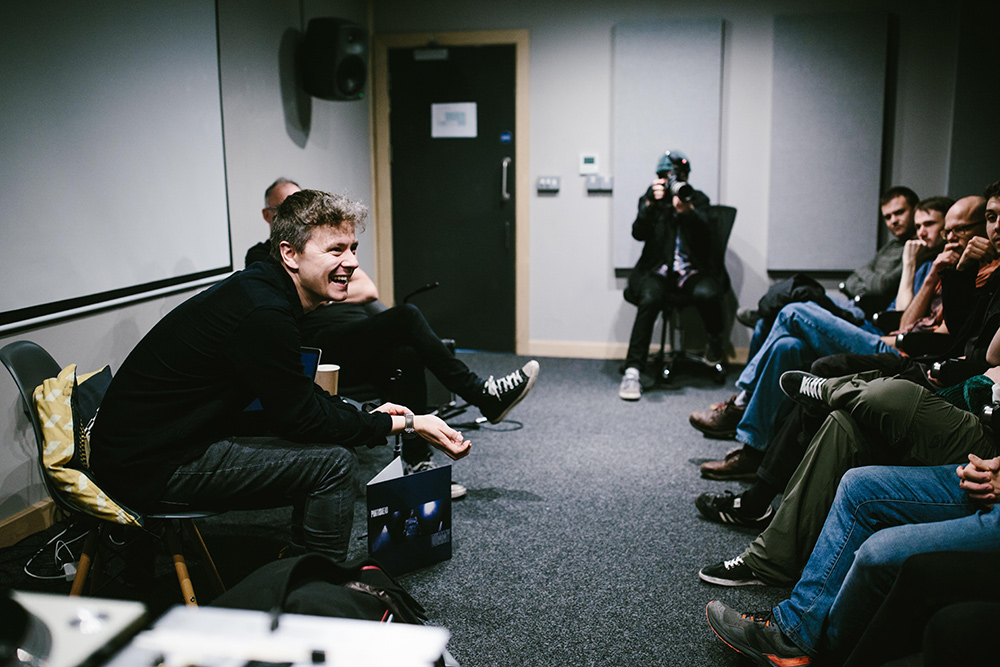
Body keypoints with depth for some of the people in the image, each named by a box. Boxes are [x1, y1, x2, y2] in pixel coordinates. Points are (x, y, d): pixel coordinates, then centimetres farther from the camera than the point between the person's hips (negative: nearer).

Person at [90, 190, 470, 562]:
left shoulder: (257, 289, 5)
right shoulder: (264, 316, -26)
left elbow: (297, 396, 15)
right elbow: (302, 417, -18)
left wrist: (368, 416, 4)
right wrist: (404, 424, -12)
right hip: (149, 469, -10)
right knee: (333, 462, -13)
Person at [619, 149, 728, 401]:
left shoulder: (698, 199, 10)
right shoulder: (650, 199, 11)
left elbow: (704, 233, -9)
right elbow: (639, 234, -5)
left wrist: (688, 211, -30)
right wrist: (651, 205, -20)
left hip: (692, 269, 0)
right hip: (658, 269, 0)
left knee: (707, 294, -33)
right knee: (649, 299, -32)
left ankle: (715, 341, 0)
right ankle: (632, 371, -34)